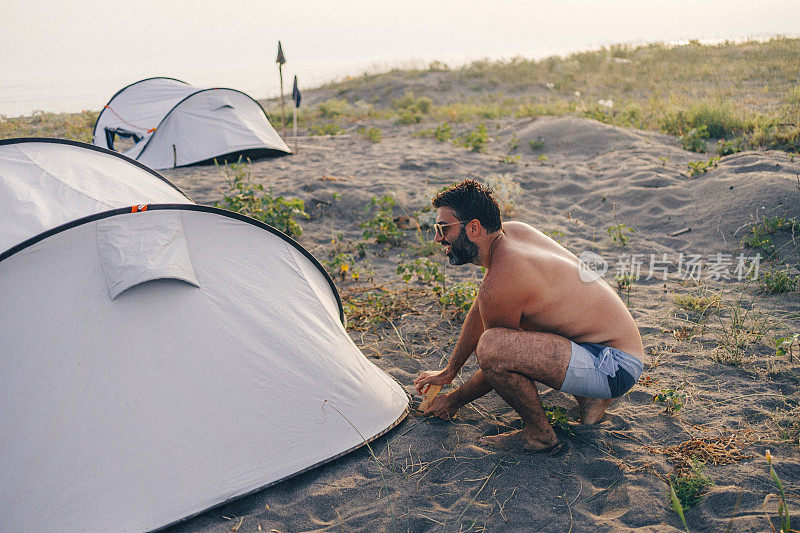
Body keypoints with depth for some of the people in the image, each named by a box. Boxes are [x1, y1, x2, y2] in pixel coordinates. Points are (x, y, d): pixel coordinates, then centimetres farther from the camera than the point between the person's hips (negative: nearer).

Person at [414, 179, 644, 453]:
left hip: (613, 368, -10)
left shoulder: (499, 285, -24)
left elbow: (497, 359, -8)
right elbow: (479, 312, 16)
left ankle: (539, 433, -2)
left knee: (491, 345, -29)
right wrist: (448, 372, 24)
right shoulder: (511, 231, 4)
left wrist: (454, 401, 9)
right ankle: (590, 398, 18)